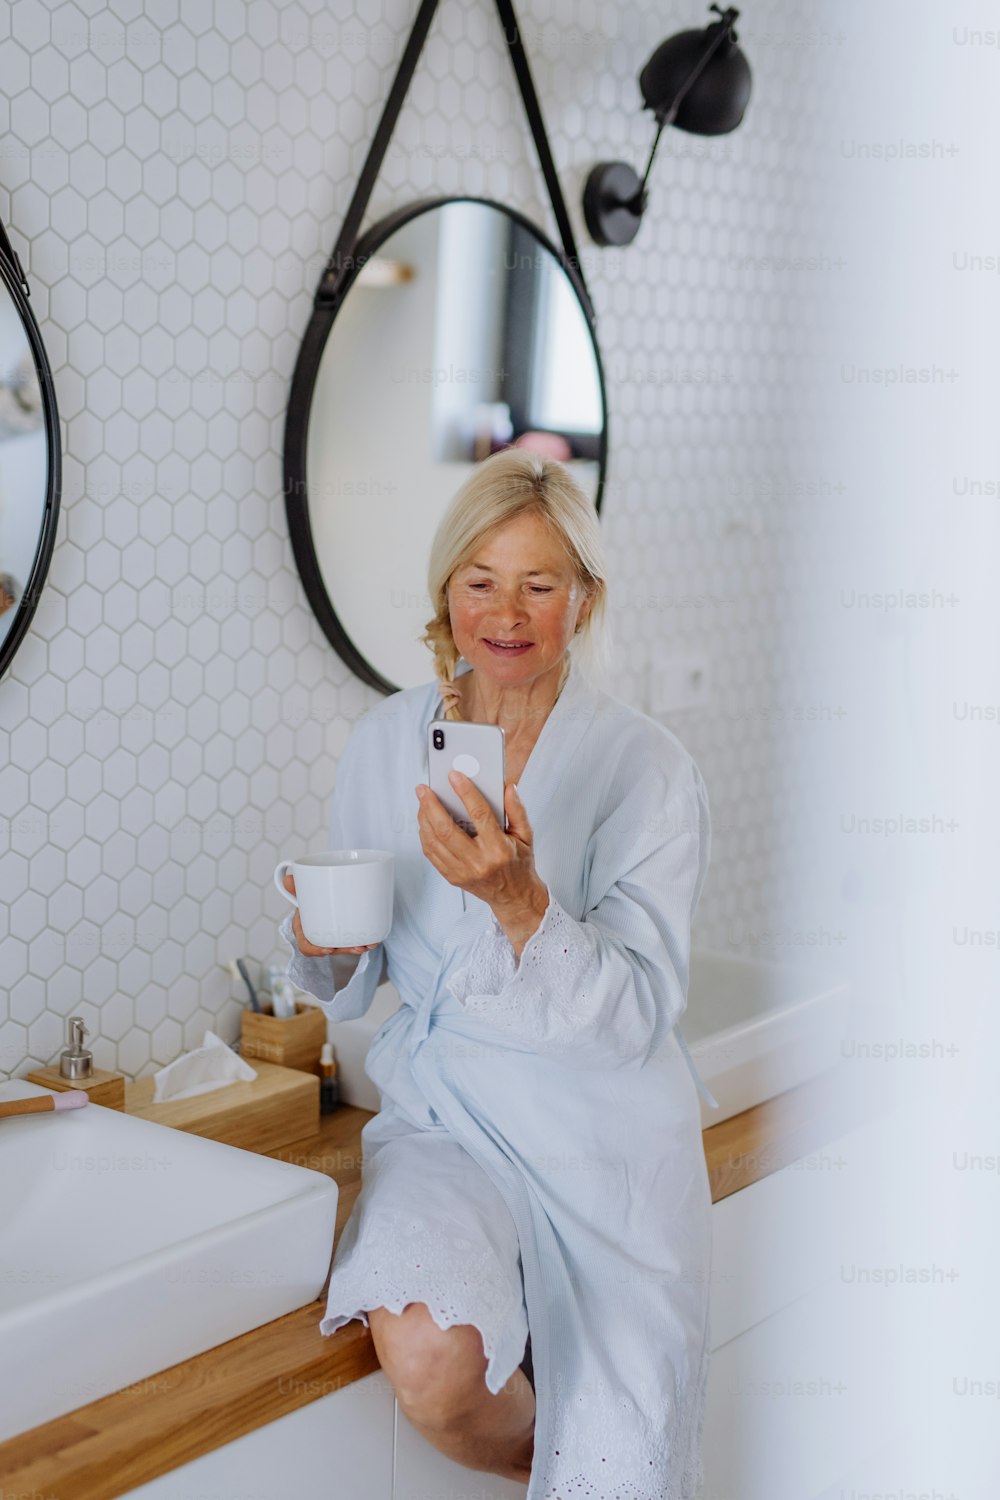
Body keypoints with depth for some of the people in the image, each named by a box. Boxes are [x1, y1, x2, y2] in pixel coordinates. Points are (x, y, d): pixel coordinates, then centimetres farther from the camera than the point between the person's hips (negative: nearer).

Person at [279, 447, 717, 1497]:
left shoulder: (646, 768, -9)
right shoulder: (386, 741, 2)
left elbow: (637, 1015, -16)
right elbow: (349, 990, 11)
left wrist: (521, 902, -32)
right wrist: (326, 946, -12)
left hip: (599, 1134, -2)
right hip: (443, 1109, 2)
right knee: (426, 1360, -25)